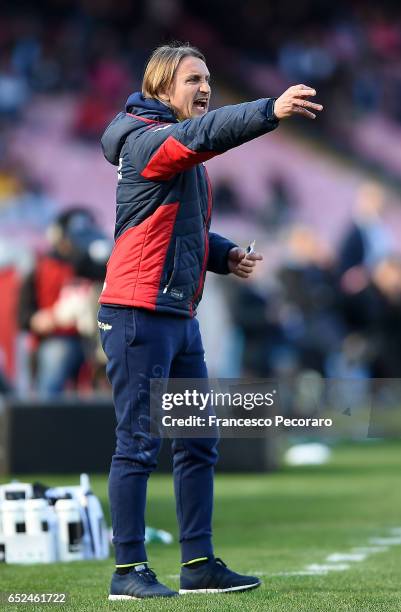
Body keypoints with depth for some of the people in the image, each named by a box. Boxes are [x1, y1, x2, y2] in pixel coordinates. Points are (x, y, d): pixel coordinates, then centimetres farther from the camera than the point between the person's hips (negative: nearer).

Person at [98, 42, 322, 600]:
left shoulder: (186, 162, 20)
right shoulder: (147, 139, -10)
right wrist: (271, 112, -43)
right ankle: (129, 570, -4)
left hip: (180, 317, 10)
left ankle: (198, 564, 14)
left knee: (198, 444, 10)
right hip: (139, 315, -10)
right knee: (138, 444, -7)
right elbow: (202, 134, -30)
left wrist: (225, 256, 5)